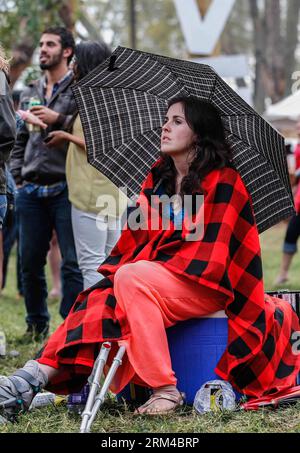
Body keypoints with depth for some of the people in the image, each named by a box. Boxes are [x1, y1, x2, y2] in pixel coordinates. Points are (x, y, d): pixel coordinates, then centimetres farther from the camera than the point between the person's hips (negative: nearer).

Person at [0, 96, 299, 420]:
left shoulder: (223, 182, -6)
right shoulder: (158, 177, 14)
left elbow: (213, 249, -11)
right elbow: (137, 233, 13)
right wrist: (116, 269, -4)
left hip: (207, 286, -6)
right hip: (159, 275, 7)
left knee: (132, 279, -32)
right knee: (97, 302, -18)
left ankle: (166, 391, -31)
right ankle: (40, 374, -31)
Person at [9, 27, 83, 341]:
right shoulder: (30, 94, 18)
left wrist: (59, 119, -16)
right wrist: (17, 175, 12)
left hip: (65, 190, -6)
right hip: (31, 192, 6)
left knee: (72, 263, -5)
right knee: (30, 262, 9)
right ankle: (36, 324, 22)